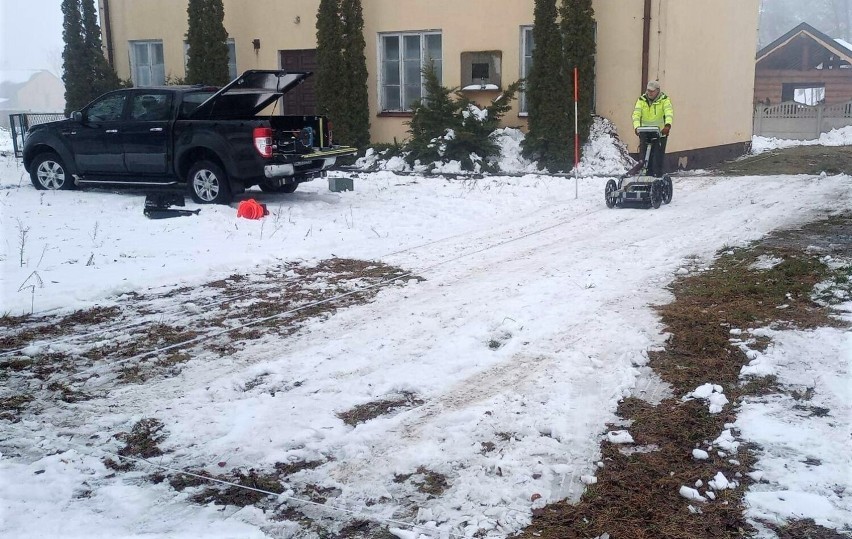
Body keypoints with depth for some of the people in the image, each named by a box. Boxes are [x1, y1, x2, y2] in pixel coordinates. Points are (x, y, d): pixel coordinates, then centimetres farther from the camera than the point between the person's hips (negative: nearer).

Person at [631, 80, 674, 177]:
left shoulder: (664, 99, -5)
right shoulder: (641, 100, 0)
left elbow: (669, 112, -20)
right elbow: (636, 114, -12)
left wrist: (668, 125, -39)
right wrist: (636, 127, -31)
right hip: (645, 133, 2)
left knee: (658, 158, -1)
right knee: (644, 158, 0)